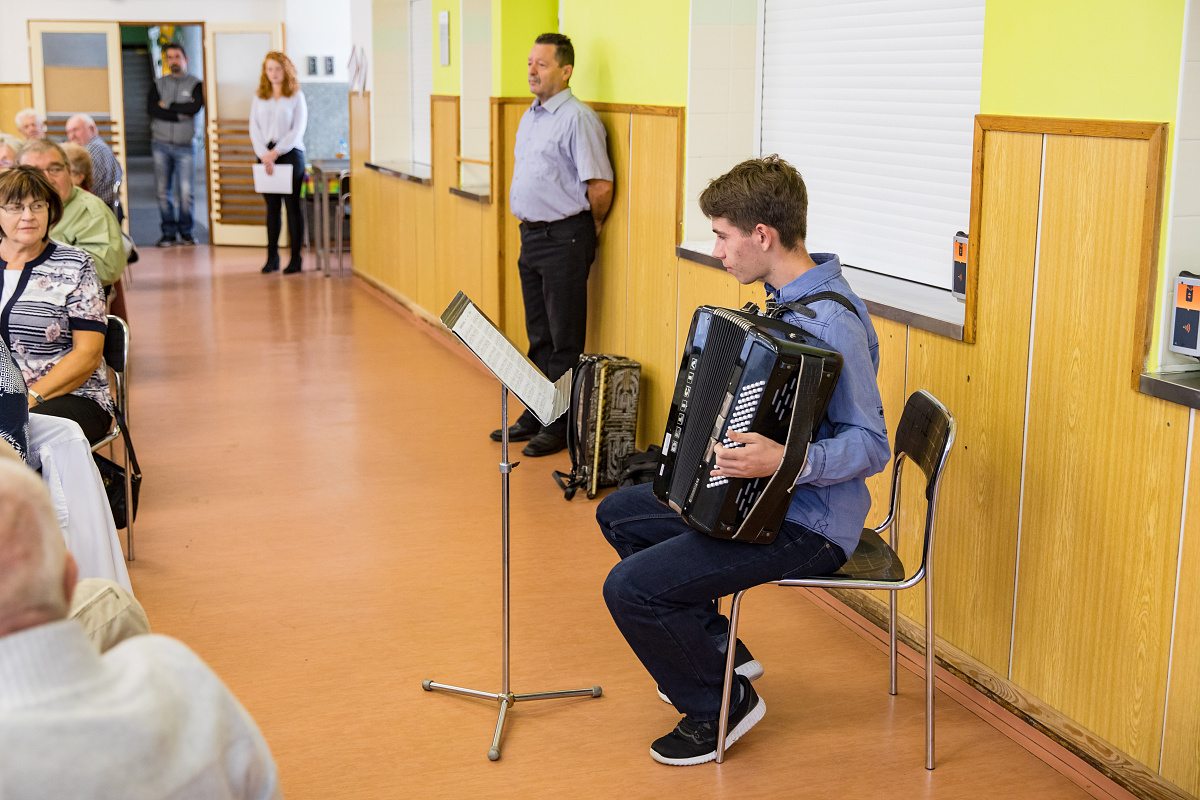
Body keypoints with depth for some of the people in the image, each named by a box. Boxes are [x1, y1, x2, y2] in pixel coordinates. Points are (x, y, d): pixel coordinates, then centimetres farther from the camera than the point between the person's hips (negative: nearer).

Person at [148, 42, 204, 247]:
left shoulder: (195, 84, 4)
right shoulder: (158, 84, 10)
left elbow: (194, 107, -14)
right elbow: (151, 109, -5)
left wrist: (167, 105, -6)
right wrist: (179, 114, -11)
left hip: (185, 146, -2)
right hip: (161, 144, 2)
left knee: (186, 191, -6)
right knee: (163, 191, 1)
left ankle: (185, 232, 7)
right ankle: (168, 232, 8)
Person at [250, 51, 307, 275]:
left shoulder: (296, 96, 1)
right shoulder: (259, 98, 11)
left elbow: (298, 130, -6)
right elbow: (254, 129, 5)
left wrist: (276, 152, -14)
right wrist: (264, 154, -11)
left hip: (290, 154, -3)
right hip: (266, 156, 3)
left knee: (292, 206, -2)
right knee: (272, 207, 6)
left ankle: (295, 258, 1)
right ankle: (272, 257, 10)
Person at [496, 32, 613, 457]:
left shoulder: (577, 118, -15)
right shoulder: (530, 116, 14)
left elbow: (600, 186, -17)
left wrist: (588, 230, -3)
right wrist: (530, 225, 19)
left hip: (564, 239, -9)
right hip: (531, 234, 9)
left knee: (564, 341, -1)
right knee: (539, 337, 16)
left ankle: (562, 426, 6)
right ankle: (536, 414, 26)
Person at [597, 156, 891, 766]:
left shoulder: (832, 322, -25)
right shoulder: (785, 298, 6)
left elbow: (870, 446, -26)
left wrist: (787, 462, -40)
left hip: (808, 526, -10)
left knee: (631, 586, -19)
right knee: (619, 514, 18)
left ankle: (719, 705, 5)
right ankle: (719, 650, 24)